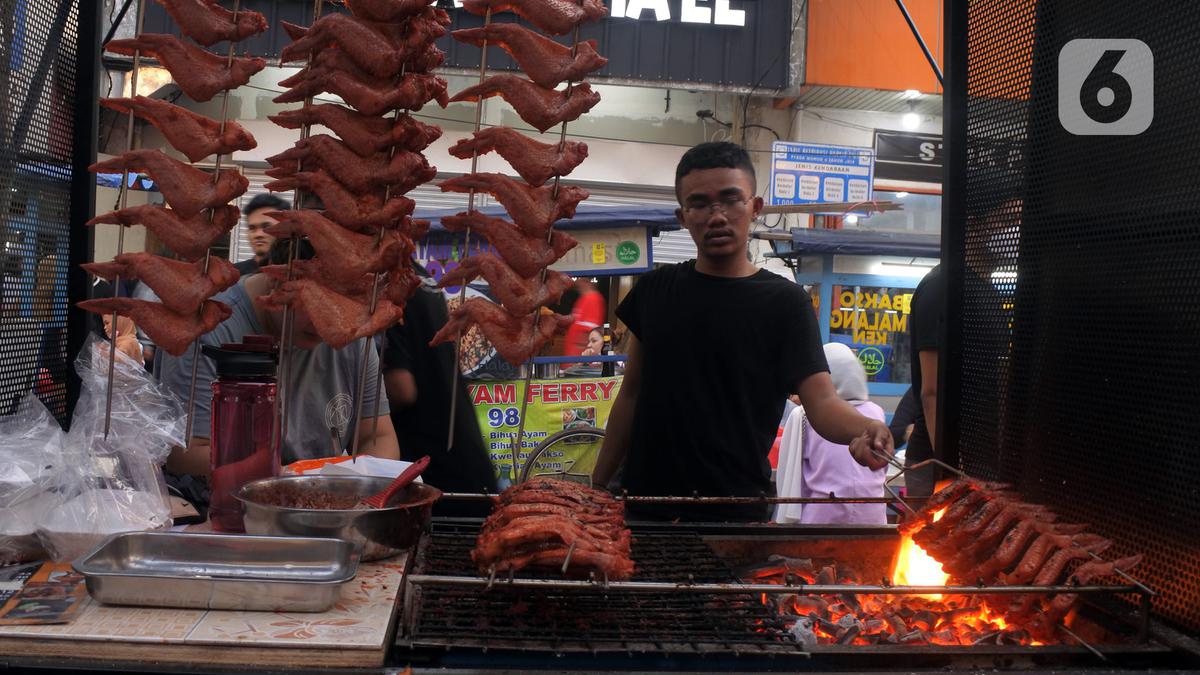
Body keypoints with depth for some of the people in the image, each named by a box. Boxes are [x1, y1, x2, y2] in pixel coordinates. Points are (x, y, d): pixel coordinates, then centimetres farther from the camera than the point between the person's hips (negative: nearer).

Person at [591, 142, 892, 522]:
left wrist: (864, 429, -36)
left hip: (736, 512, -3)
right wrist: (597, 486, 8)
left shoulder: (784, 302, -6)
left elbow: (822, 401, -15)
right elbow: (631, 395, 10)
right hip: (643, 503, 4)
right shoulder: (655, 290, 5)